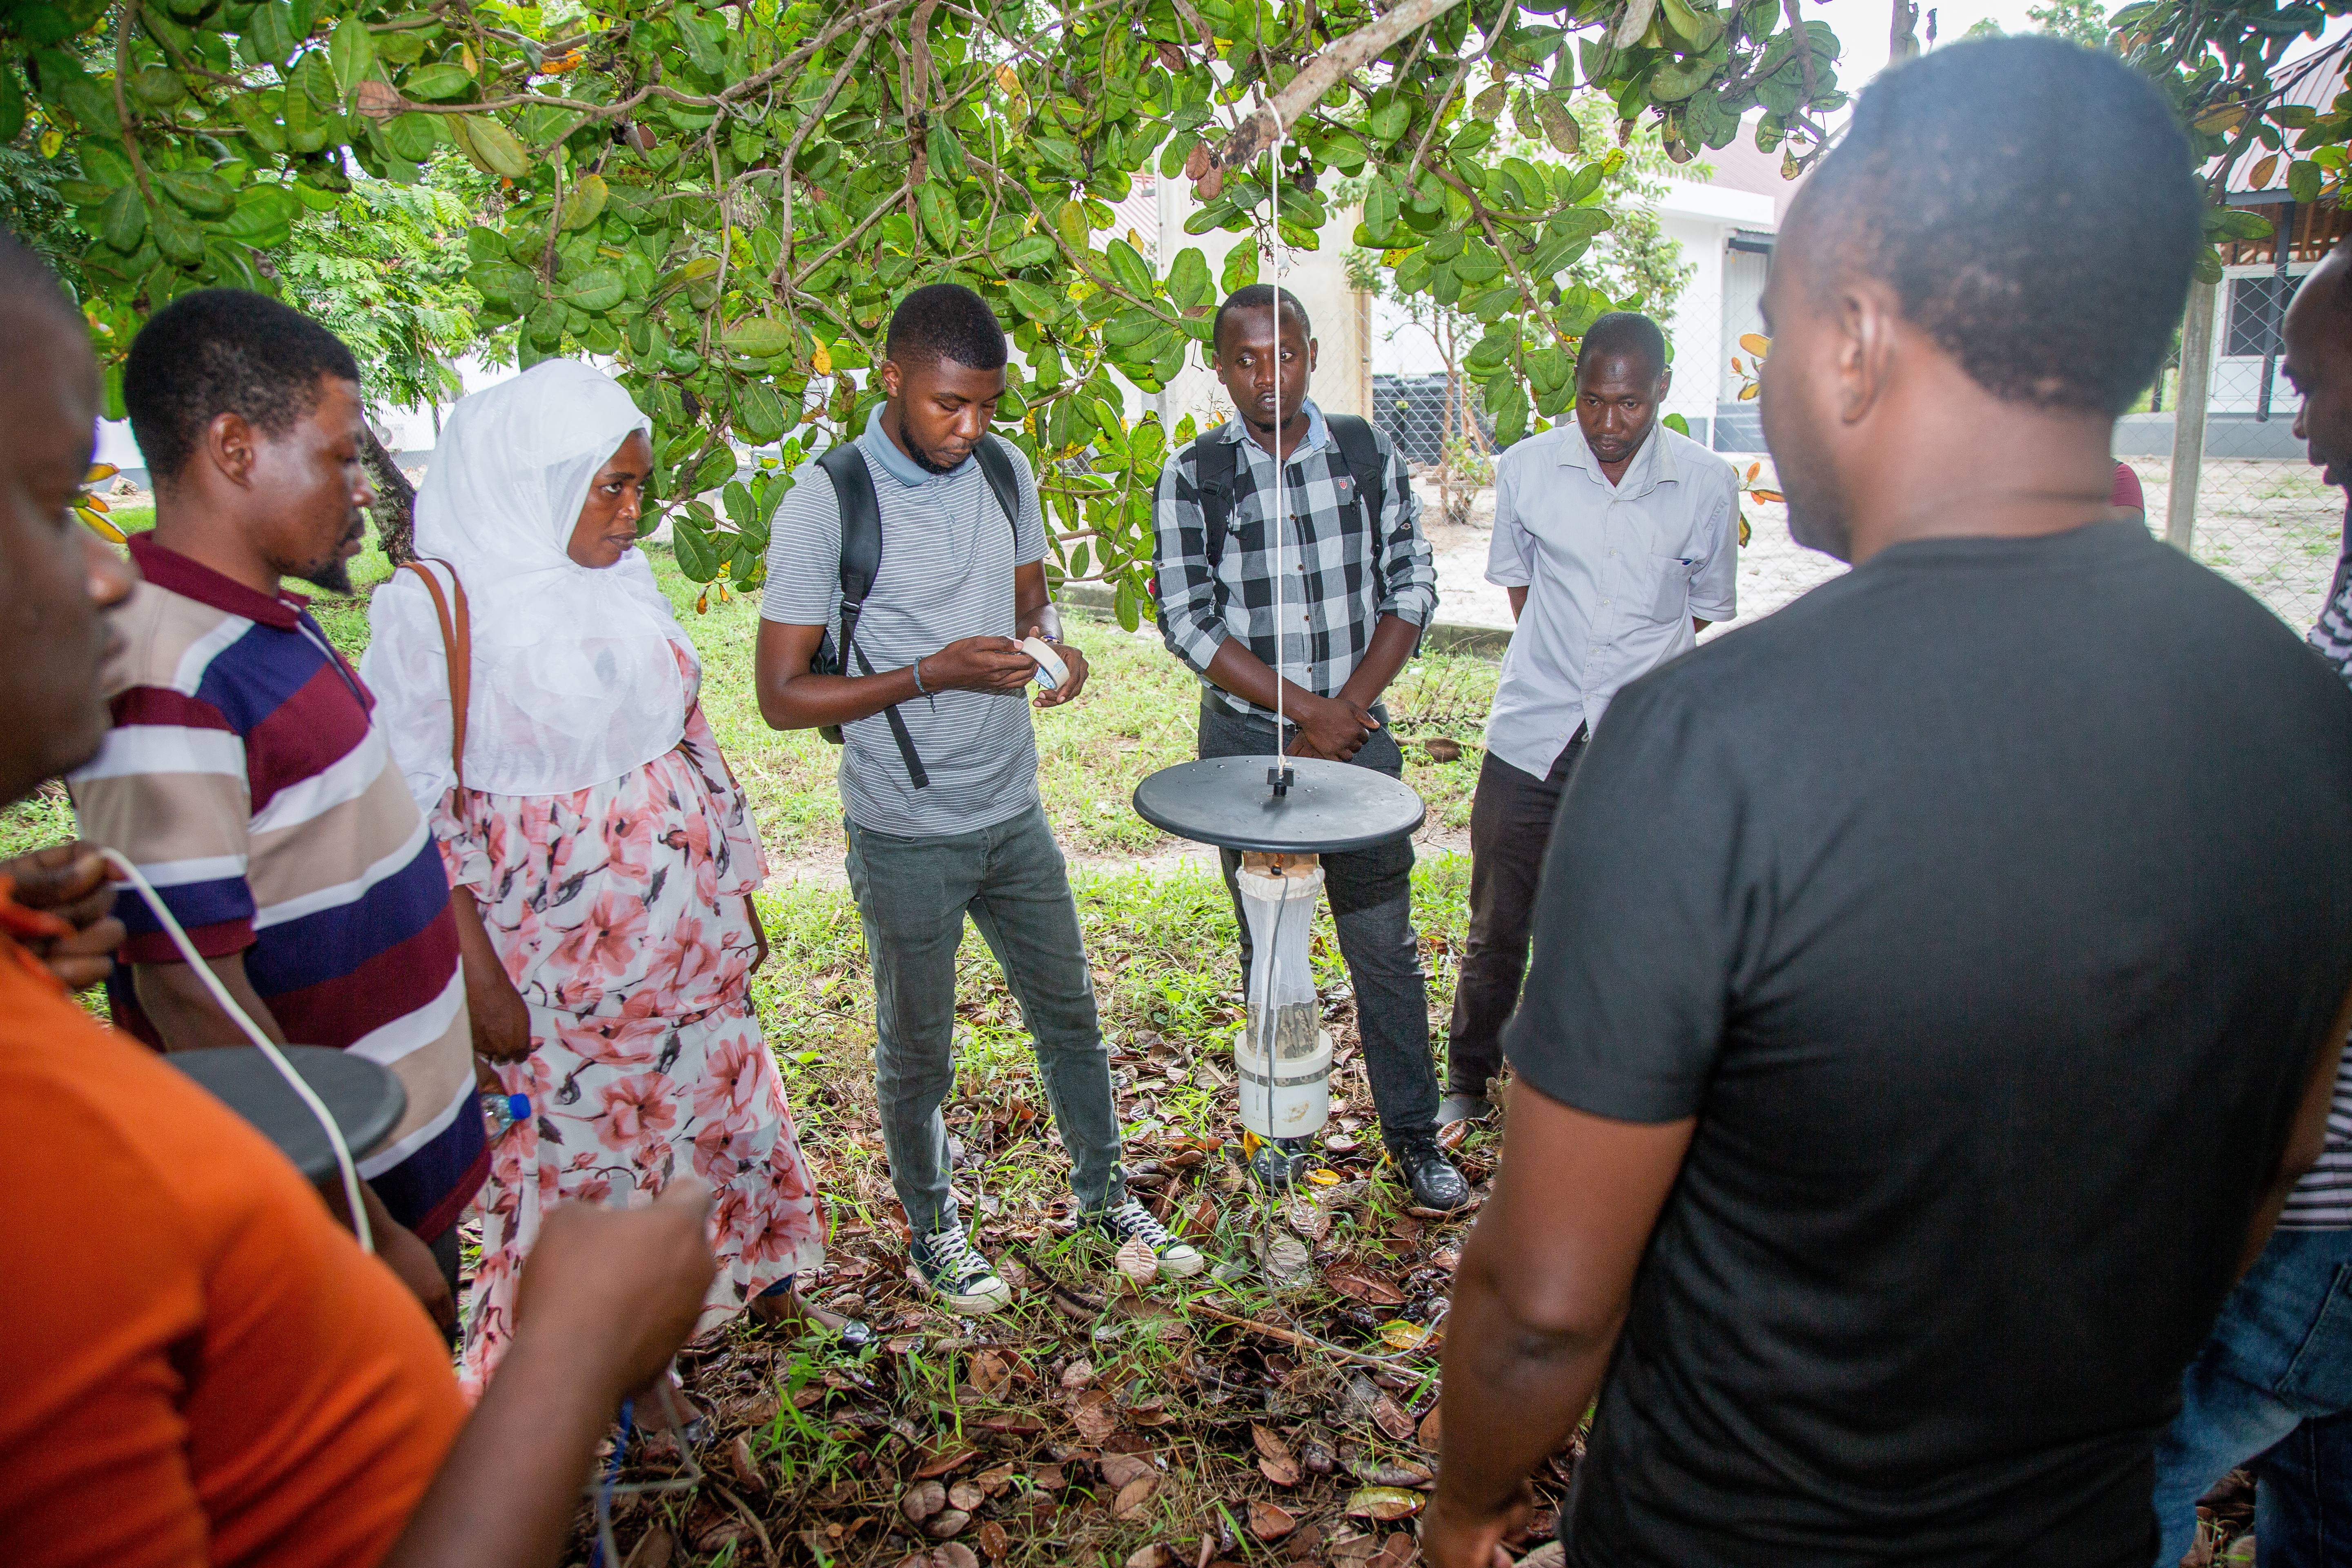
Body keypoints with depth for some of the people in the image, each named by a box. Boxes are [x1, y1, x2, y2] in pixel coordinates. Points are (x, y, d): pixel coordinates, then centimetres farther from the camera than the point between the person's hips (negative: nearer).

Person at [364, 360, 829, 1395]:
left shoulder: (624, 578, 3)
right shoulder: (434, 608, -15)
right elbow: (414, 809, -14)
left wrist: (737, 886, 13)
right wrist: (474, 980, -15)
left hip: (687, 920, 6)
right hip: (555, 946, -5)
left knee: (706, 1088, 19)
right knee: (574, 1128, 10)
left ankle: (731, 1263, 45)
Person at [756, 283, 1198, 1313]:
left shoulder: (1006, 472, 1)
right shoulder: (826, 505, -16)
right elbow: (781, 695, -15)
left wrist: (1051, 642, -9)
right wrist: (932, 673, -26)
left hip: (1014, 813, 5)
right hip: (905, 839, -5)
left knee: (1068, 1010, 18)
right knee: (917, 1052, 13)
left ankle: (1104, 1196, 40)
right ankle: (932, 1234, 36)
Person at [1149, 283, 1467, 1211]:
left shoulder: (1370, 456, 1)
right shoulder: (1192, 478, -5)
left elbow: (1412, 588, 2)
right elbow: (1188, 623, -9)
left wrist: (1349, 708, -9)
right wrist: (1307, 711, -14)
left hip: (1357, 730, 1)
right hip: (1246, 741, -1)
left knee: (1385, 942, 6)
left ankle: (1413, 1132, 21)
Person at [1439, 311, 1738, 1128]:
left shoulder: (1707, 485, -4)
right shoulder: (1526, 468, -3)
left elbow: (1704, 609, 10)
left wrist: (1639, 679, 11)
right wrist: (1558, 675, 10)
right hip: (1530, 741, 1)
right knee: (1496, 930, 11)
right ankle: (1468, 1086, 31)